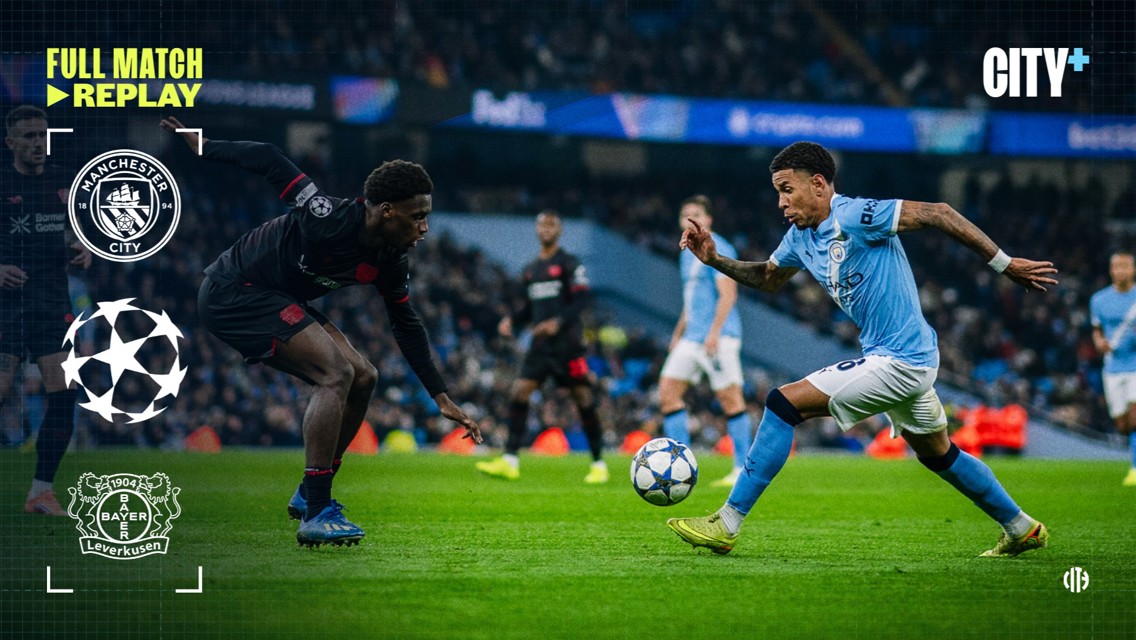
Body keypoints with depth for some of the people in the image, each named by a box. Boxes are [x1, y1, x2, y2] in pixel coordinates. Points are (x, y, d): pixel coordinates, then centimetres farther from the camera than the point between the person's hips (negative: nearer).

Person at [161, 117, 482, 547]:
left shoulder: (390, 262, -4)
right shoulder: (331, 220, -29)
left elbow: (406, 326, 8)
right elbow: (269, 160, -23)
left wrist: (442, 399, 7)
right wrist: (202, 147, -14)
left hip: (274, 299, 9)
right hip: (233, 292, -9)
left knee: (362, 378, 7)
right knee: (337, 374, -21)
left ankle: (310, 495, 19)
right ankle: (316, 514, -22)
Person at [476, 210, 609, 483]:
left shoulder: (569, 264, -3)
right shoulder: (531, 269, 17)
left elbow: (581, 300, -10)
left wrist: (558, 322, -25)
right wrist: (512, 321, 3)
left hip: (567, 342, -6)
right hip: (540, 343, 6)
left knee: (584, 399, -5)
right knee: (519, 393, -6)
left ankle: (599, 465, 4)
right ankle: (510, 461, -6)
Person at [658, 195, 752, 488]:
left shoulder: (717, 250, -9)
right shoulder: (688, 254, 19)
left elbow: (728, 294, -17)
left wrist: (714, 332, -24)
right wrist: (679, 333, 24)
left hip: (719, 337, -9)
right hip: (692, 338, 9)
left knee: (730, 398, -7)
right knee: (667, 392, 1)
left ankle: (743, 469, -1)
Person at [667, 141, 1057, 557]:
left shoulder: (854, 217, -19)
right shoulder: (801, 236, 8)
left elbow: (937, 214, -19)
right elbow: (768, 279, 26)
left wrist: (1005, 265, -17)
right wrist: (715, 259, 9)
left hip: (900, 363, -10)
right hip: (910, 362, 10)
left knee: (784, 403, -15)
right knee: (937, 454, 25)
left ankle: (727, 524, -13)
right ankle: (1022, 530, 40)